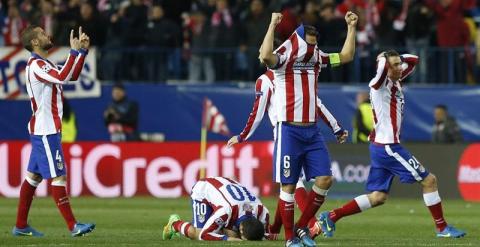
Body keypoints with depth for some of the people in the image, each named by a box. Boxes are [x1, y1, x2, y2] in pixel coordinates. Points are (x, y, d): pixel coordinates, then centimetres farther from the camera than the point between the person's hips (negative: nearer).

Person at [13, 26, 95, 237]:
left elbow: (72, 76, 22)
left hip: (43, 130, 10)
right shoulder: (36, 65, -15)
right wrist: (74, 52, -25)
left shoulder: (43, 64, 16)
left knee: (34, 175, 10)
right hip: (45, 130, -10)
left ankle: (21, 226, 13)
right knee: (58, 176, -9)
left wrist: (83, 51, 12)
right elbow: (62, 77, -30)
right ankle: (73, 226, -10)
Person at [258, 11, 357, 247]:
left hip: (312, 130, 6)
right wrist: (273, 25, -30)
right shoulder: (284, 58, -9)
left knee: (324, 179, -1)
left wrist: (351, 27, 15)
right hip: (289, 130, -6)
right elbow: (265, 56, -32)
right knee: (289, 185, -2)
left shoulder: (317, 57, 10)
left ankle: (301, 227, 14)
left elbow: (346, 56, 20)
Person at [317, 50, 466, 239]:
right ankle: (442, 228, 8)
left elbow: (413, 60, 23)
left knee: (378, 197, 10)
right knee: (428, 180, -2)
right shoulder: (380, 84, -13)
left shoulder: (396, 81, 13)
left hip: (382, 147, 10)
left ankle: (331, 217, 8)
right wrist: (383, 59, -12)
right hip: (387, 147, -10)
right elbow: (382, 67, -34)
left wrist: (400, 58, 6)